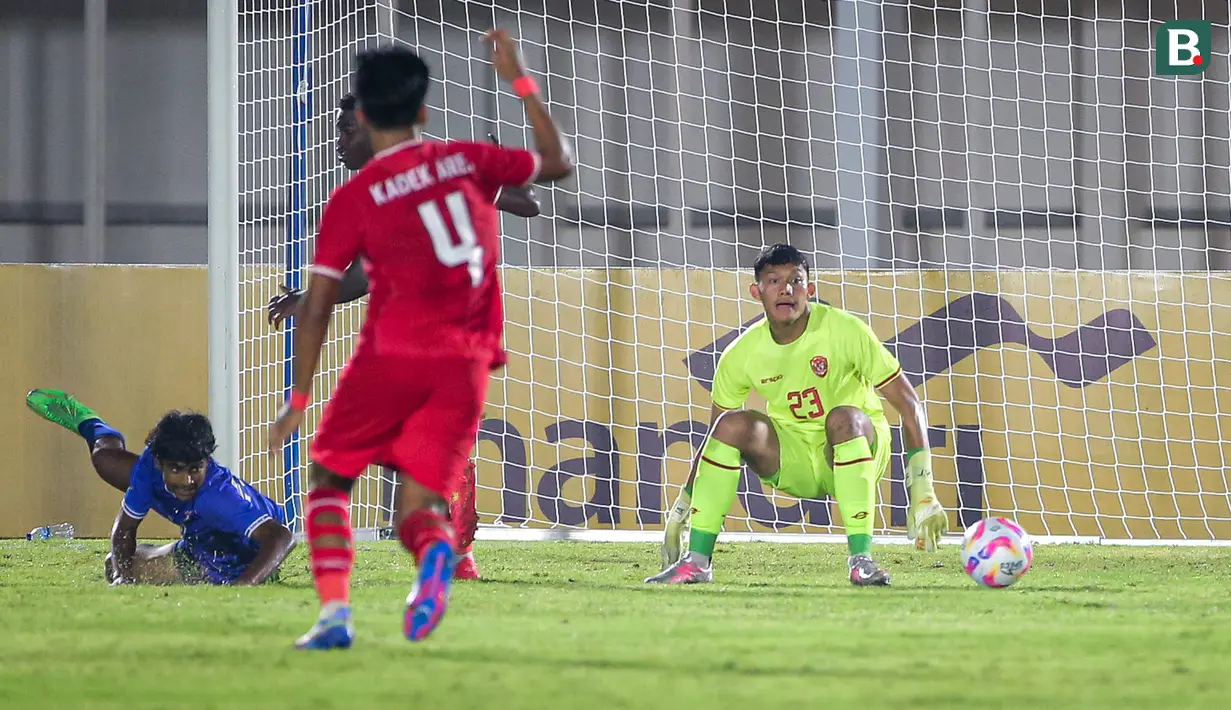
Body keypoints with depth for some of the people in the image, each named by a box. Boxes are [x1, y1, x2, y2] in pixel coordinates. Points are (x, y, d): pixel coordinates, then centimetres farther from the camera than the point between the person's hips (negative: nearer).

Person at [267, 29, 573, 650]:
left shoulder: (354, 199, 1)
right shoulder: (468, 161, 9)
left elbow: (316, 308, 1)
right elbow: (557, 162, 25)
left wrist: (299, 399, 8)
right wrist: (520, 81, 30)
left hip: (392, 356, -3)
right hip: (465, 365, 3)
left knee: (329, 478, 16)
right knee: (418, 505, 6)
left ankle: (335, 610, -4)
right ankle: (435, 549, -32)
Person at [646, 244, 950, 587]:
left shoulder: (845, 330, -19)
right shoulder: (740, 355, -9)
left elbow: (909, 404, -16)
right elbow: (714, 437, 4)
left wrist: (922, 493, -22)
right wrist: (680, 508, 0)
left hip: (857, 447, -3)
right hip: (792, 462, 3)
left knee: (844, 417, -35)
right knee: (733, 424, -23)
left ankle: (861, 558, -35)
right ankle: (697, 561, -21)